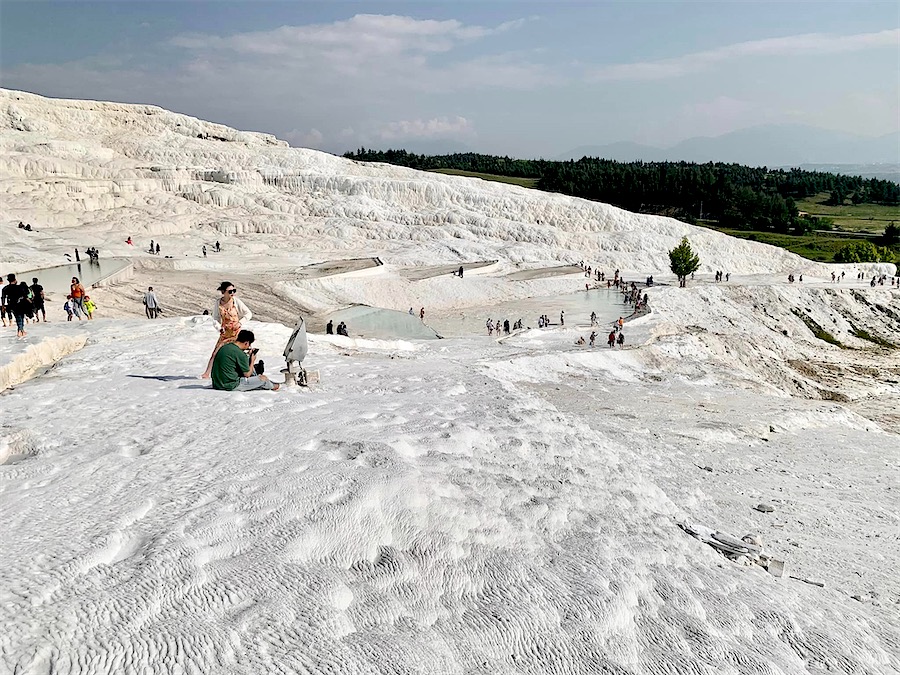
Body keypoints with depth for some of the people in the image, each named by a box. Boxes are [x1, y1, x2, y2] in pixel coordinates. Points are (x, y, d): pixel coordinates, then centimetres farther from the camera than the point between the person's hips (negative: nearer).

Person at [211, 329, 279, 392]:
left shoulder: (225, 347, 6)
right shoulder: (240, 354, -20)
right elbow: (247, 374, -10)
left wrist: (248, 356, 15)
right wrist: (252, 361, 5)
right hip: (231, 386, -9)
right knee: (263, 378, 2)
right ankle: (272, 386, 35)